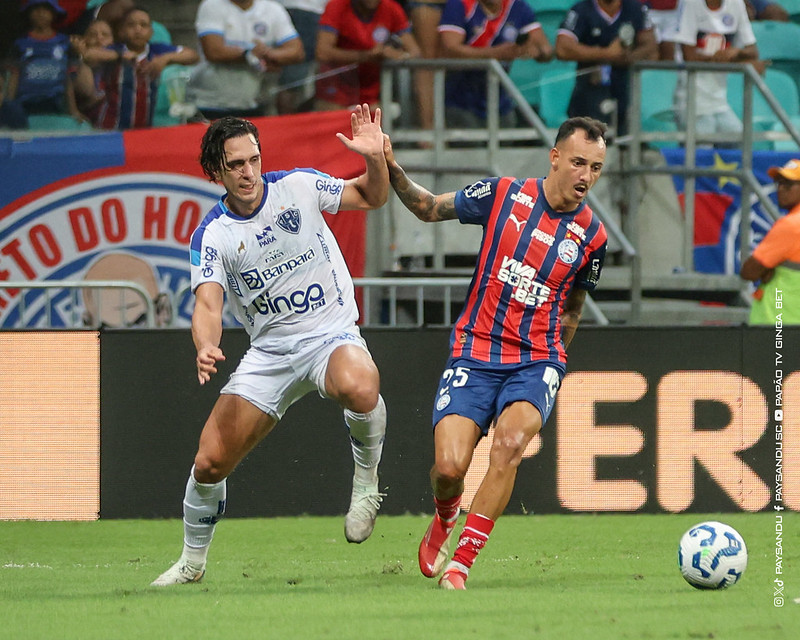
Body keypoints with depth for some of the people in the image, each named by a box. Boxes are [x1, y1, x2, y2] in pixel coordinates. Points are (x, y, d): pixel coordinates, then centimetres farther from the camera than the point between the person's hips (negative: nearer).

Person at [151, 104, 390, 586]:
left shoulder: (298, 186, -2)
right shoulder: (212, 236, -4)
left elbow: (372, 198, 9)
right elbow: (208, 305, -15)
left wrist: (375, 158, -13)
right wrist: (206, 348, -37)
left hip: (331, 334, -2)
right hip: (270, 351, 2)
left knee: (358, 385, -40)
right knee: (210, 461, -5)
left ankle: (367, 477, -11)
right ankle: (192, 560, 21)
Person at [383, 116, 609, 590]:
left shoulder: (591, 236, 2)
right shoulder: (503, 195, -2)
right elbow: (430, 209, 12)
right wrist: (392, 171, -3)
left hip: (536, 360, 0)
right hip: (475, 355, 0)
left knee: (510, 441, -29)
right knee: (450, 466, -15)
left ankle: (462, 563, -20)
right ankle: (444, 521, 24)